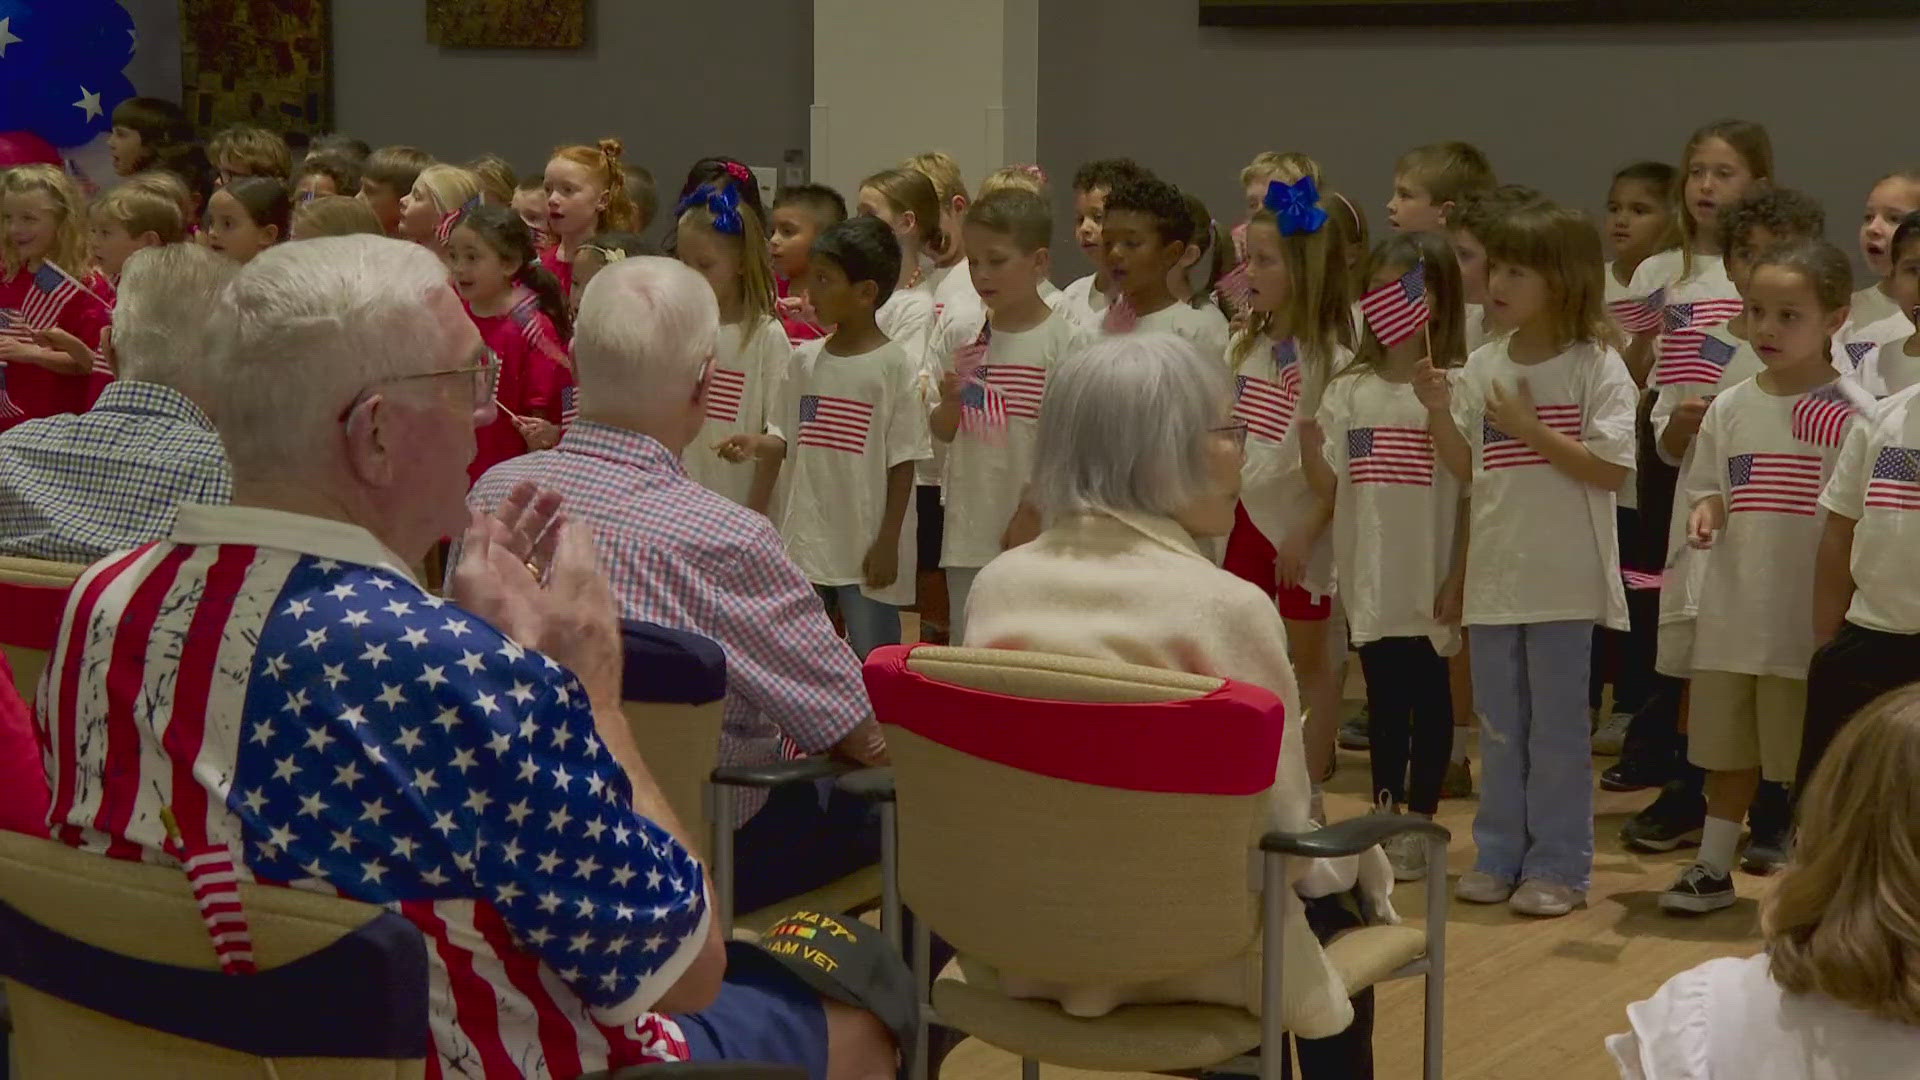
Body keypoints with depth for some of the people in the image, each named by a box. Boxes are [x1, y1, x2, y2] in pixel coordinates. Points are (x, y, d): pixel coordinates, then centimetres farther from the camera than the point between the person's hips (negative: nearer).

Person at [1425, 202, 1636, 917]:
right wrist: (1439, 411, -4)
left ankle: (1557, 865, 11)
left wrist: (1528, 428, -16)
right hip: (1495, 571, 5)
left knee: (1557, 727, 2)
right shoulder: (1484, 367, 7)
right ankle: (1499, 854, 23)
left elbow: (1612, 469, -15)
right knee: (1499, 725, 13)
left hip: (1563, 576, -5)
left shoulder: (1595, 366, -8)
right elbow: (1468, 471, 11)